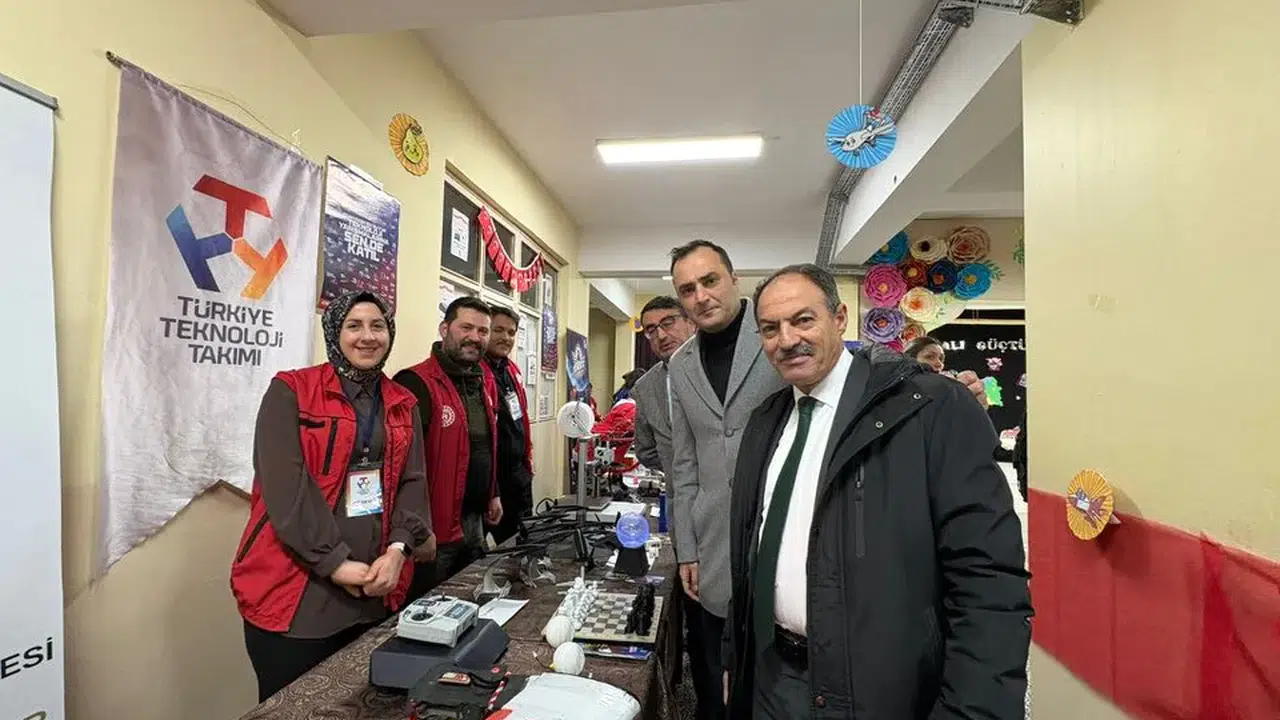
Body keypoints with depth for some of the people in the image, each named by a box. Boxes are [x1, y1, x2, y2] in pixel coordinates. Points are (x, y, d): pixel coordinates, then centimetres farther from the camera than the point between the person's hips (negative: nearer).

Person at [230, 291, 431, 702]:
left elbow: (413, 481, 5)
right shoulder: (290, 392, -5)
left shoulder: (402, 405, 9)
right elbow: (284, 485, -14)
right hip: (295, 591, -4)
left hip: (377, 589, 5)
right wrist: (336, 562, -18)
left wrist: (398, 549, -10)